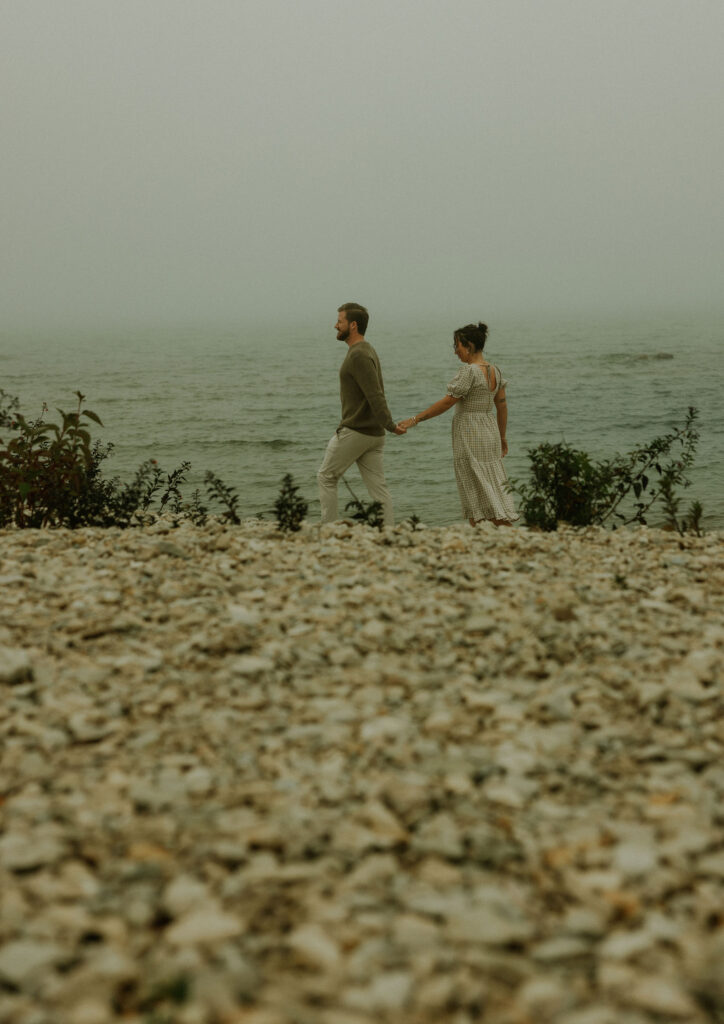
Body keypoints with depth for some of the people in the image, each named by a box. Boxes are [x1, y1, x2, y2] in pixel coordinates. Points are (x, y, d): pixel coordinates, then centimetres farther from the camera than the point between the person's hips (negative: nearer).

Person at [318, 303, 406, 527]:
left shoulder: (358, 355, -17)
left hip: (354, 431, -9)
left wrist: (390, 425, -28)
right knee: (378, 487, 5)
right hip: (373, 433, 9)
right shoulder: (367, 351, 15)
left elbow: (375, 395, -24)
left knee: (326, 477, 5)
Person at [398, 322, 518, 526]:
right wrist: (502, 437, 22)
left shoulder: (469, 371, -17)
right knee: (495, 485, 12)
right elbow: (502, 406, 13)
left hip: (470, 436, -8)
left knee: (476, 490, -2)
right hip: (490, 432, 8)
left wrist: (415, 419, -13)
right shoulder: (494, 371, 8)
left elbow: (447, 402, -18)